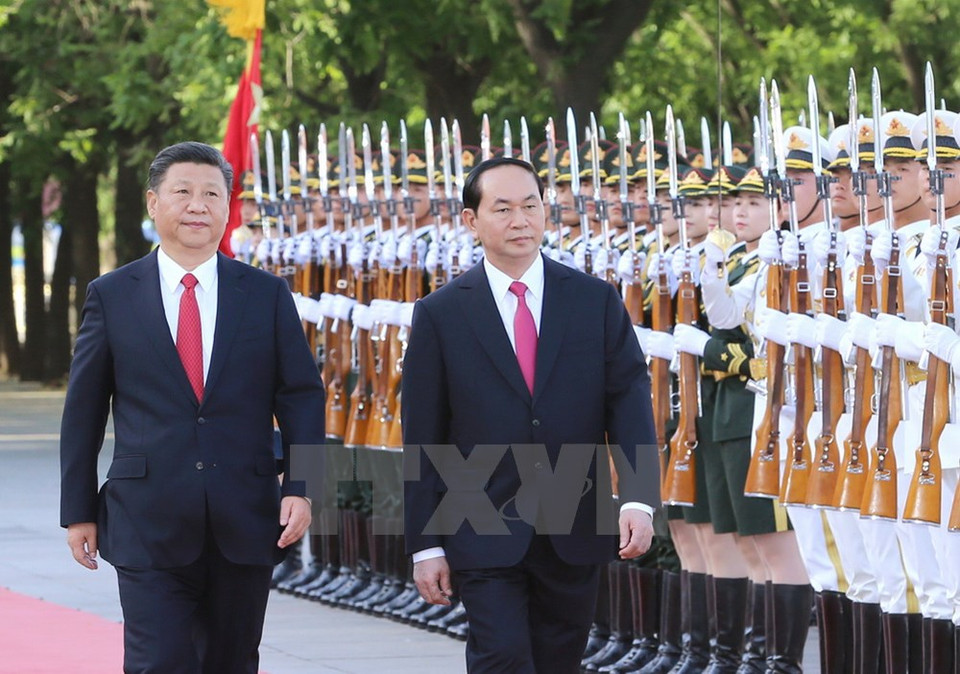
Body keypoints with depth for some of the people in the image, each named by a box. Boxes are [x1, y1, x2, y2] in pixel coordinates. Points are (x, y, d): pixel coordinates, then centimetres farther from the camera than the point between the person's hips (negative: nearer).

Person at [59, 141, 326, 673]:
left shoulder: (267, 295, 7)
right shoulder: (112, 296, 4)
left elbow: (302, 398, 6)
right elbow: (83, 410, 7)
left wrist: (300, 488, -7)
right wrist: (78, 510, 5)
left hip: (245, 526, 2)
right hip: (149, 526, -2)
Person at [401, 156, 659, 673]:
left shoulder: (596, 301, 4)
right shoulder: (441, 314, 0)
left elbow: (629, 400, -2)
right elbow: (422, 440, 1)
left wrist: (639, 498, -17)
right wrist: (425, 545, -3)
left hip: (574, 534, 2)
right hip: (485, 535, -2)